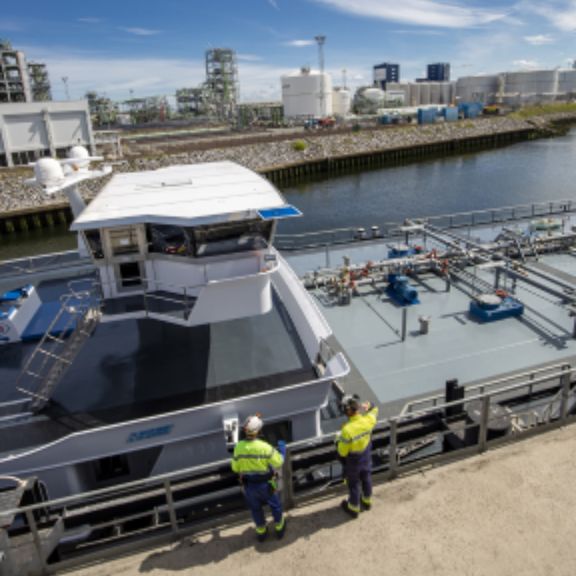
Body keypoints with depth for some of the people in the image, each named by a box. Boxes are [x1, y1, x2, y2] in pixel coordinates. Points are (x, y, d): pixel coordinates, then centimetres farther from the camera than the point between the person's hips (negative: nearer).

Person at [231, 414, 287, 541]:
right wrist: (277, 452, 1)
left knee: (256, 509, 27)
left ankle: (261, 533, 45)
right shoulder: (265, 447, -30)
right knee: (275, 505, 25)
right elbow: (279, 462, -18)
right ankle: (279, 529, 44)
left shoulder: (239, 447, -20)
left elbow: (235, 468, -6)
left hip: (248, 485, 2)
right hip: (265, 484, -2)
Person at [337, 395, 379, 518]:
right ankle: (367, 501, 53)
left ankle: (353, 508, 42)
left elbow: (342, 452, -24)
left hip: (352, 462, -4)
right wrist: (370, 406, -14)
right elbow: (375, 410, 2)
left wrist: (340, 440, -8)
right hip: (366, 457, 5)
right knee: (366, 479, 29)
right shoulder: (368, 420, -25)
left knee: (353, 484, 19)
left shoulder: (347, 429, -40)